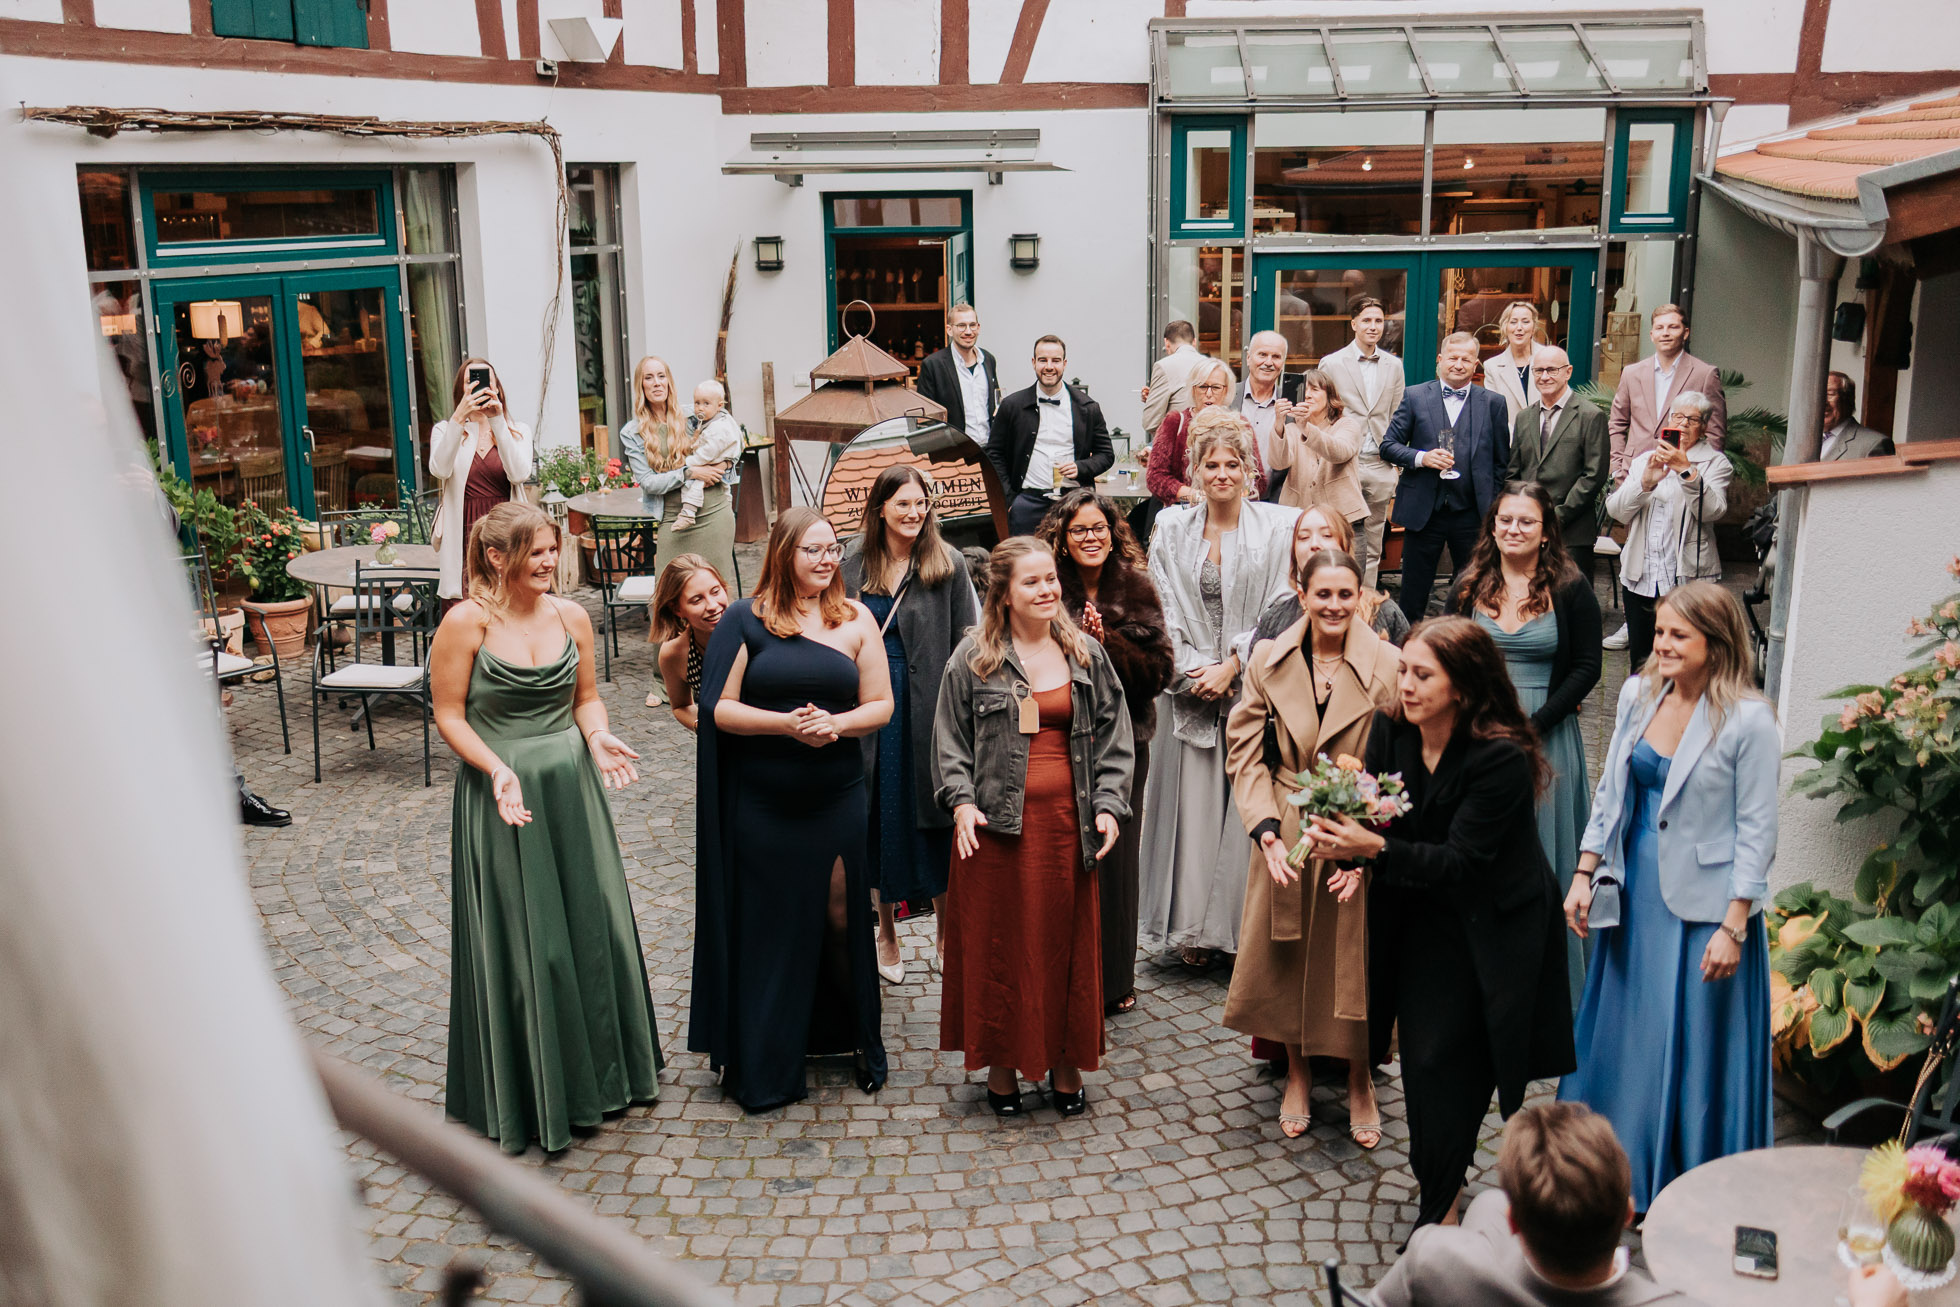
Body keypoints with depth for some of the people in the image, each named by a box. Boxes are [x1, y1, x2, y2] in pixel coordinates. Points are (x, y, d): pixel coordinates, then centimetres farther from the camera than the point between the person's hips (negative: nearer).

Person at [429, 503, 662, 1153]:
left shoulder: (571, 616, 3)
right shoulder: (466, 622, -11)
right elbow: (449, 715, -9)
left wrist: (597, 737, -10)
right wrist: (498, 769, -23)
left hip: (571, 786, 5)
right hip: (499, 791, -4)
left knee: (590, 922, 11)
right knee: (515, 943, 4)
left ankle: (595, 1070, 32)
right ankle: (526, 1094, 22)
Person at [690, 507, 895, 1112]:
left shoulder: (855, 619, 5)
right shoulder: (745, 620, -1)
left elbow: (881, 705, 4)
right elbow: (720, 709, -5)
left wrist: (836, 724, -15)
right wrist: (786, 724, -19)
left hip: (837, 796, 1)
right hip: (761, 803, -1)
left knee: (841, 919, 6)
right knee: (766, 926, 6)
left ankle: (859, 1040, 25)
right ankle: (762, 1066, 20)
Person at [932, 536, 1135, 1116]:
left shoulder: (1086, 655, 9)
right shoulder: (973, 658, 2)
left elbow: (1112, 736, 9)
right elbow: (950, 738, 3)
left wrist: (1108, 805, -2)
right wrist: (960, 801, -11)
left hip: (1067, 821, 2)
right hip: (997, 823, -2)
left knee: (1067, 942, 8)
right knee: (998, 943, 4)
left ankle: (1065, 1064, 23)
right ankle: (1002, 1064, 19)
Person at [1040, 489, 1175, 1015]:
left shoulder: (1135, 589, 3)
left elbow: (1159, 670, -2)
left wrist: (1107, 645, -15)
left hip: (1123, 739, 2)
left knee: (1115, 854, 8)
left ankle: (1114, 978, 23)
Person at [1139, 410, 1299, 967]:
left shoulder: (1279, 526, 0)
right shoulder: (1171, 528, 9)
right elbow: (1164, 610, 4)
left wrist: (1231, 668, -11)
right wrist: (1193, 670, -7)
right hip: (1192, 687, 2)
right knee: (1193, 805, 2)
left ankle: (1249, 926, 8)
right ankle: (1193, 930, 11)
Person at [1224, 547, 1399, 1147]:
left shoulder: (1387, 665, -10)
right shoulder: (1269, 660, -2)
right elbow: (1246, 751, -1)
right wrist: (1265, 829, -14)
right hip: (1286, 841, 2)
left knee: (1355, 957, 8)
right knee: (1289, 958, 13)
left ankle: (1360, 1083, 32)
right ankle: (1297, 1074, 36)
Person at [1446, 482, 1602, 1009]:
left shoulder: (1571, 590, -3)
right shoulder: (1467, 589, 6)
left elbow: (1586, 667, -4)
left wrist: (1533, 726, -13)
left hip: (1545, 738, -2)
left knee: (1542, 850, 4)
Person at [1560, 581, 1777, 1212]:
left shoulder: (1749, 720, -15)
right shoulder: (1638, 694, 2)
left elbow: (1756, 829, -12)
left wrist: (1733, 926, -14)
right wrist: (1584, 874, 7)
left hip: (1702, 901, -6)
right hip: (1633, 888, 6)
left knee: (1694, 1047, 6)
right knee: (1618, 1031, 16)